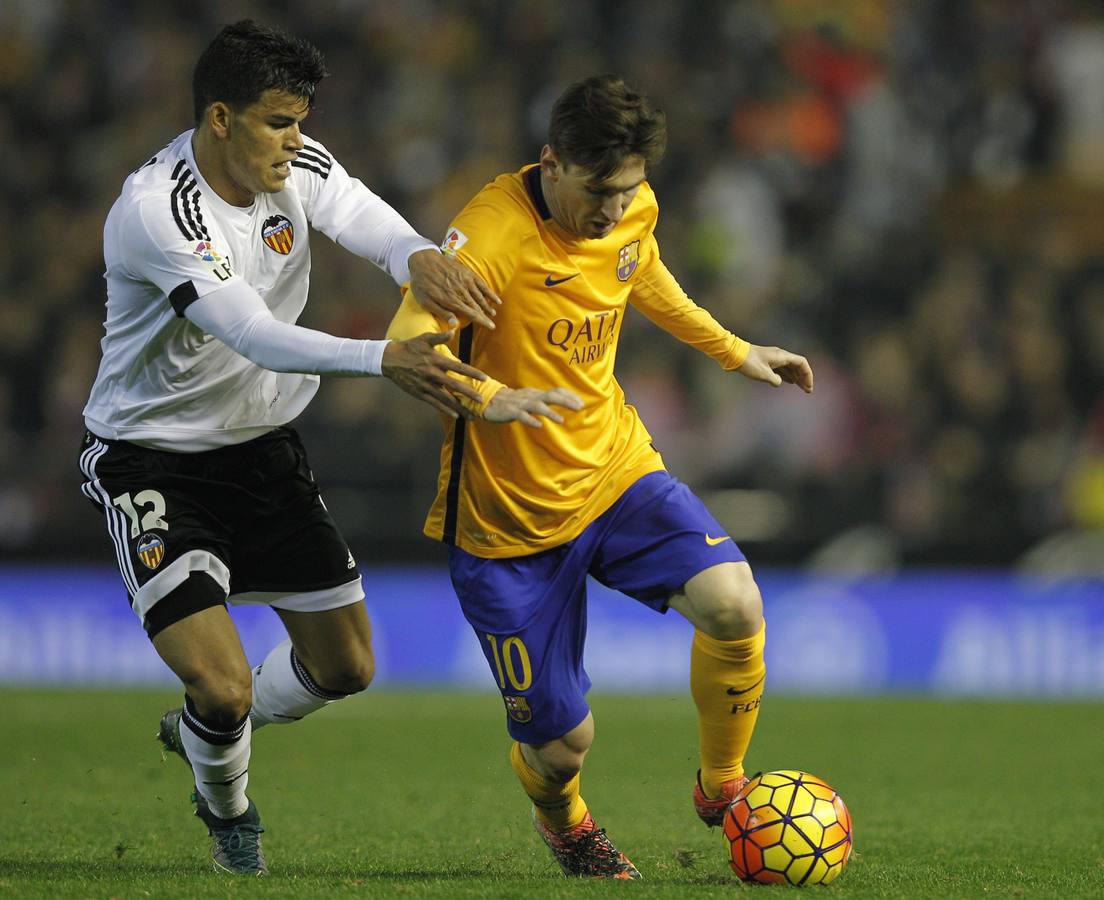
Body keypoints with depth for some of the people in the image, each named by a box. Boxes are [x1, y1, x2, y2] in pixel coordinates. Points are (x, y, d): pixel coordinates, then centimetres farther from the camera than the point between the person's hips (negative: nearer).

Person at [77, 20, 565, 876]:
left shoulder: (297, 166, -7)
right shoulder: (155, 212, -29)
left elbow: (368, 222, -24)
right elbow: (253, 335, -38)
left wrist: (420, 256, -50)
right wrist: (384, 360, -51)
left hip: (262, 446, 7)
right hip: (152, 461, -7)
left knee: (345, 666, 12)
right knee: (224, 686, -18)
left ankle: (202, 732, 42)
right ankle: (225, 806, 19)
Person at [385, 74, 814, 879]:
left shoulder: (633, 210, -2)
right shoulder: (496, 232, -25)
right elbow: (408, 340, -38)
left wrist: (733, 351, 28)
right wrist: (488, 399, -55)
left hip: (615, 471, 5)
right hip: (508, 515, -5)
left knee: (734, 607, -23)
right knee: (563, 742, -2)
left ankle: (721, 786, 5)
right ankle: (562, 820, 39)